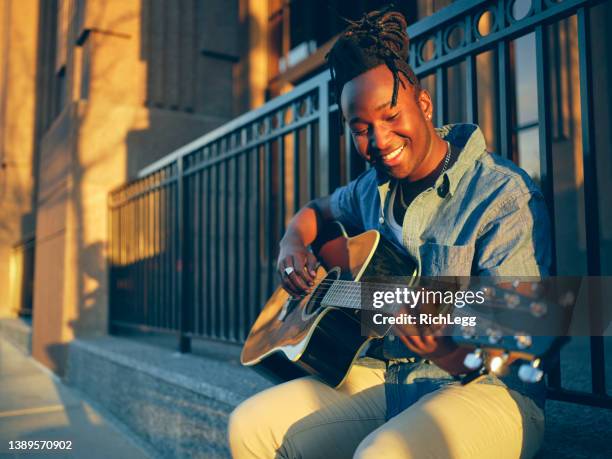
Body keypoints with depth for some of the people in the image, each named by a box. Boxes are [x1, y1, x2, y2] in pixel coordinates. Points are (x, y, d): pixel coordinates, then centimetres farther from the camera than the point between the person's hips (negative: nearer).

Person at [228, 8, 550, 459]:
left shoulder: (505, 197, -15)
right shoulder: (374, 188, 7)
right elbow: (315, 211, 26)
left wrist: (451, 351, -41)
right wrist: (293, 245, 3)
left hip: (484, 387, -5)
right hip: (385, 374, 6)